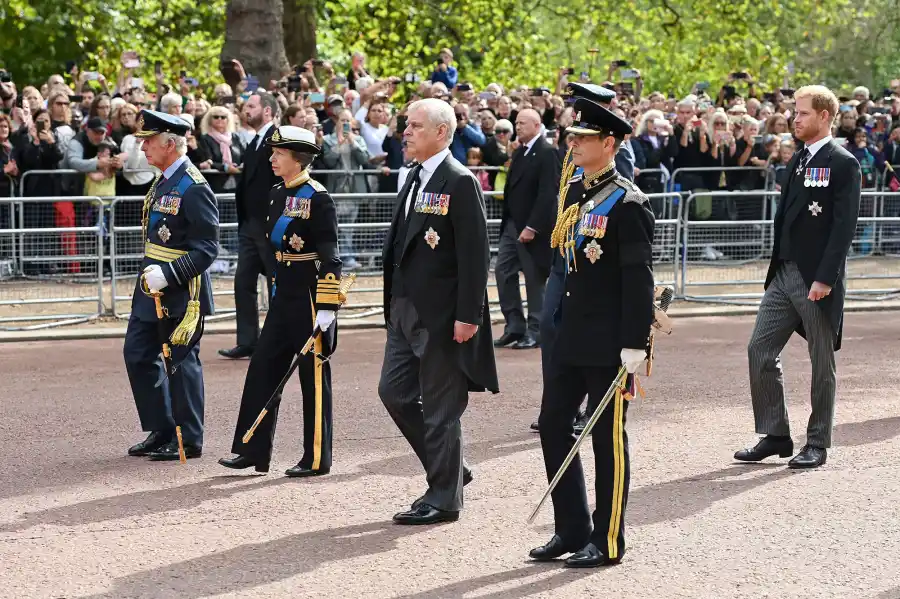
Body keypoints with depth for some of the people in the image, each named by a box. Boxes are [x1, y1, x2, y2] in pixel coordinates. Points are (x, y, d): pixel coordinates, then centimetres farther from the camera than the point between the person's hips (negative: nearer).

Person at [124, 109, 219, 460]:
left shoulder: (194, 189, -17)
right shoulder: (163, 183, 11)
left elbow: (206, 249, -20)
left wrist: (168, 275, -27)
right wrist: (151, 272, 16)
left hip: (182, 293, -10)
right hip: (153, 288, 10)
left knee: (182, 362, 0)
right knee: (138, 355, 12)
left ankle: (188, 440, 10)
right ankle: (161, 430, 22)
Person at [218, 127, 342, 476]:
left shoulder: (318, 198, -14)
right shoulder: (277, 195, 12)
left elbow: (329, 258, -17)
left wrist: (326, 308, -20)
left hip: (310, 297, -8)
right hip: (282, 297, 8)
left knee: (313, 376, 1)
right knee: (263, 369, 8)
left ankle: (317, 459, 9)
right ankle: (253, 451, 14)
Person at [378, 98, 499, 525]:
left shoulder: (460, 183, -13)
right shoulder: (414, 178, 14)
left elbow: (475, 254, -17)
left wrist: (469, 315, -20)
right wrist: (394, 302, 17)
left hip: (441, 314, -9)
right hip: (406, 310, 9)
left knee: (440, 406, -1)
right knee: (394, 392, 10)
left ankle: (444, 498, 9)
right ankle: (449, 469, 24)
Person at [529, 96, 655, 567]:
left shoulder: (627, 203, -13)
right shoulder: (571, 193, 11)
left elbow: (639, 278, -16)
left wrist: (634, 344, -19)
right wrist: (555, 318, 17)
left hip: (609, 342, -8)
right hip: (569, 336, 8)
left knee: (607, 438, 1)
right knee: (553, 426, 9)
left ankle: (608, 541, 10)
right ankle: (571, 530, 20)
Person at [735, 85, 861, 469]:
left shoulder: (843, 164, -9)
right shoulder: (798, 160, 15)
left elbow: (844, 226, -15)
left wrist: (825, 278, -20)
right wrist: (777, 266, 13)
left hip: (818, 279, -8)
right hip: (784, 273, 8)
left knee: (822, 364, 3)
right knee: (760, 351, 3)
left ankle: (817, 444, 12)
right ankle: (775, 436, 12)